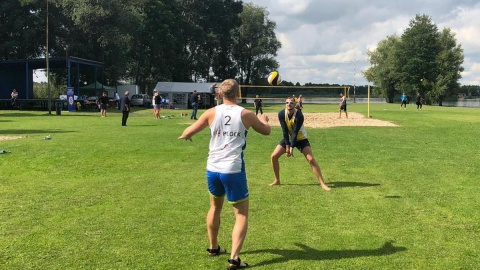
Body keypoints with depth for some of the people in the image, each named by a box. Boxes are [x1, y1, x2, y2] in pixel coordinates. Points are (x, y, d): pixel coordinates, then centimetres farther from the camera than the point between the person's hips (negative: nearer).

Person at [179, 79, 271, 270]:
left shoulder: (212, 112, 0)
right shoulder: (246, 114, -3)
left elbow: (188, 133, 6)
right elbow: (266, 131, 15)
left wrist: (184, 135, 30)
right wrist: (264, 119, 37)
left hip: (213, 169, 4)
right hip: (233, 170, -3)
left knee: (215, 207, 26)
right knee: (241, 214, 7)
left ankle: (213, 247, 40)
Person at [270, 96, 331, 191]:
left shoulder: (299, 115, -28)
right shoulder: (281, 114, -18)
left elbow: (295, 132, -27)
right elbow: (285, 131, -16)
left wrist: (292, 147, -26)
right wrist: (287, 145, -17)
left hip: (300, 139, -4)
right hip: (288, 138, 4)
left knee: (311, 159, -18)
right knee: (273, 156, -6)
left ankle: (322, 183, -12)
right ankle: (277, 181, 11)